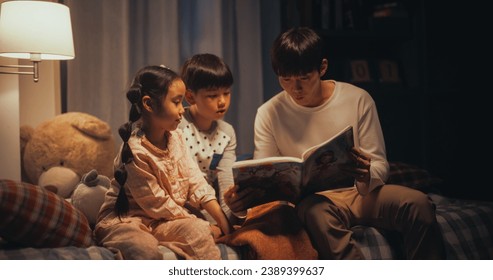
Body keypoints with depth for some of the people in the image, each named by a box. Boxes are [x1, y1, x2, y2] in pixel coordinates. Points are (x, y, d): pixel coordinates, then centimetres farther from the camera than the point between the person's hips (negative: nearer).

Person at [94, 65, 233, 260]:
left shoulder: (175, 137, 2)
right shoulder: (135, 151, -21)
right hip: (125, 220, -6)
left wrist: (223, 222, -6)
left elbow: (196, 182, 1)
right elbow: (157, 204, -16)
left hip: (164, 221, 6)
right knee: (146, 249, -37)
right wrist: (195, 222, -10)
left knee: (200, 231, -22)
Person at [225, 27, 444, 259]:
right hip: (312, 200, -1)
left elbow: (380, 166, -1)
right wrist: (243, 195, -28)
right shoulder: (269, 114, -2)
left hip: (360, 193, 2)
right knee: (316, 212, -38)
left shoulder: (358, 99, -2)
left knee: (418, 203, -27)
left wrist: (367, 176, -27)